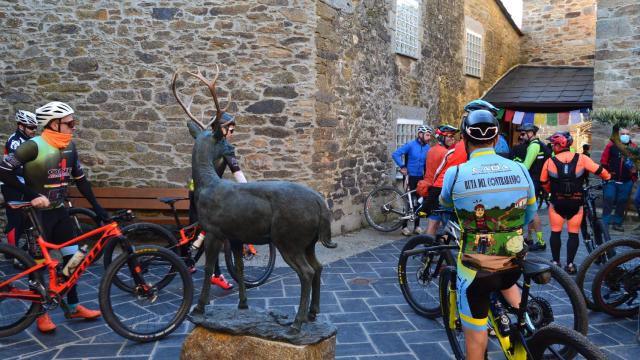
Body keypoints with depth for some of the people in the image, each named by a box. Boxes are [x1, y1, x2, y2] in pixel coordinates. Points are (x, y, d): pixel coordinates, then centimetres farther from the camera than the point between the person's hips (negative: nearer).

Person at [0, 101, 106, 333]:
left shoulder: (70, 147, 1)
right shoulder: (34, 146, -19)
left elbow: (80, 179, 8)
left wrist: (97, 207, 3)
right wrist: (32, 195, -25)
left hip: (59, 210, 6)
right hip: (37, 212, -6)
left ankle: (73, 307, 21)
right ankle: (41, 313, 18)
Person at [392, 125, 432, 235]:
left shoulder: (428, 148, 2)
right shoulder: (410, 145, -11)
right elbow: (395, 154, -15)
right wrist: (402, 167, -17)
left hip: (421, 178, 4)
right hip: (410, 177, -4)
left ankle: (417, 226, 17)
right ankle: (404, 226, 8)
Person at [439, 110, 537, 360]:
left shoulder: (455, 173, -13)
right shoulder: (520, 170, -5)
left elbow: (445, 204, 9)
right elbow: (529, 214, 9)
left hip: (476, 267, -3)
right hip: (514, 261, 4)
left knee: (475, 332, 13)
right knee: (507, 282, 37)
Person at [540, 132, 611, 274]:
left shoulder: (549, 161, -6)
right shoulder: (581, 158, -6)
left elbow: (543, 182, 4)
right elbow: (599, 170, -5)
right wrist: (608, 178, 17)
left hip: (557, 202, -1)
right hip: (576, 202, 1)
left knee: (555, 233, 11)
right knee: (573, 234, 9)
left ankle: (555, 262, 14)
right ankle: (570, 264, 10)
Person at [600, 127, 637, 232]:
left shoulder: (633, 147, 4)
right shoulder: (611, 145, -4)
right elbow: (603, 160, -2)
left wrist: (634, 176, 6)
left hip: (626, 182, 3)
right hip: (611, 179, -3)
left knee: (622, 202, 8)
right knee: (608, 199, -8)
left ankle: (617, 223, 18)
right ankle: (605, 222, -2)